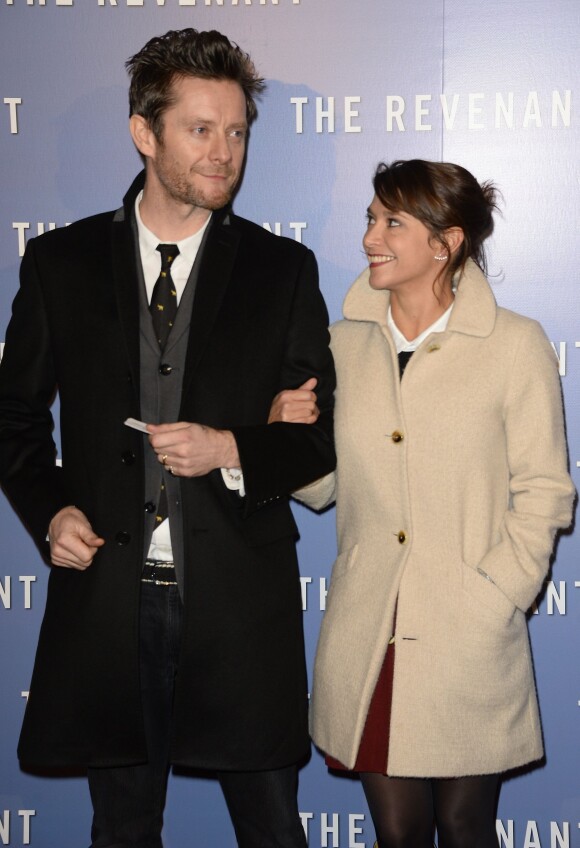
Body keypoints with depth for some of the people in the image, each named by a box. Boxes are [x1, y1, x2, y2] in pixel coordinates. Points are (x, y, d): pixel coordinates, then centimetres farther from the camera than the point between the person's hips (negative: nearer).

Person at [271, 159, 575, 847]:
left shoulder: (515, 345, -3)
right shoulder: (345, 343, 7)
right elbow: (322, 487, 12)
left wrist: (492, 602, -10)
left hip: (469, 644, -3)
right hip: (368, 637, 3)